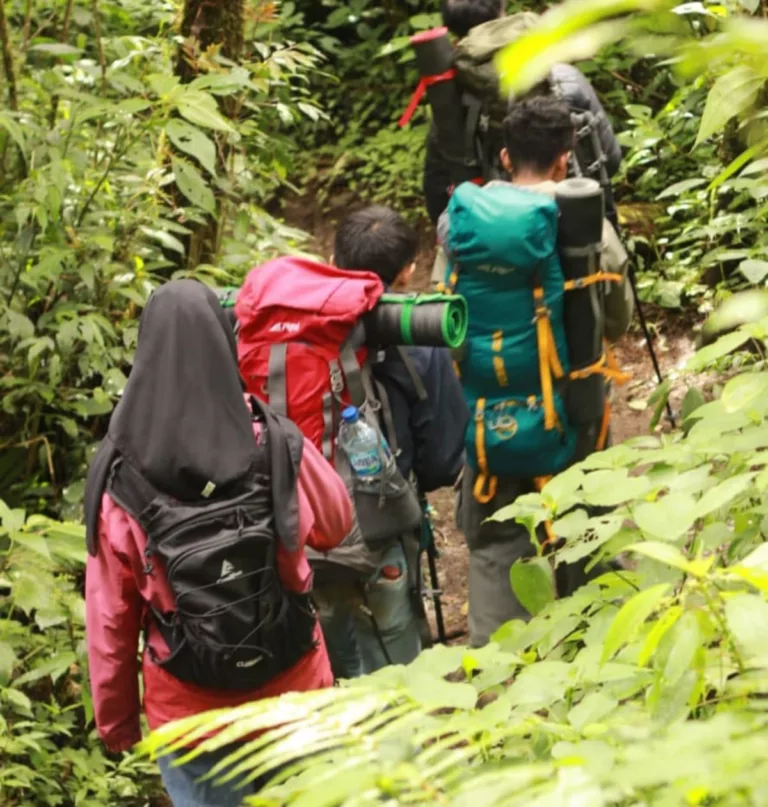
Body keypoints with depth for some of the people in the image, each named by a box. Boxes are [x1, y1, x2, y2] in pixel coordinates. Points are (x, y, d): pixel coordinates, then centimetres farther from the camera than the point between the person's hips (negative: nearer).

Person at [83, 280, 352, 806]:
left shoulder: (120, 485, -16)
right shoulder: (280, 453, -16)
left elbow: (110, 620, -8)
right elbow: (337, 526, 5)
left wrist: (116, 718, 7)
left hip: (187, 715, 0)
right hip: (293, 697, 1)